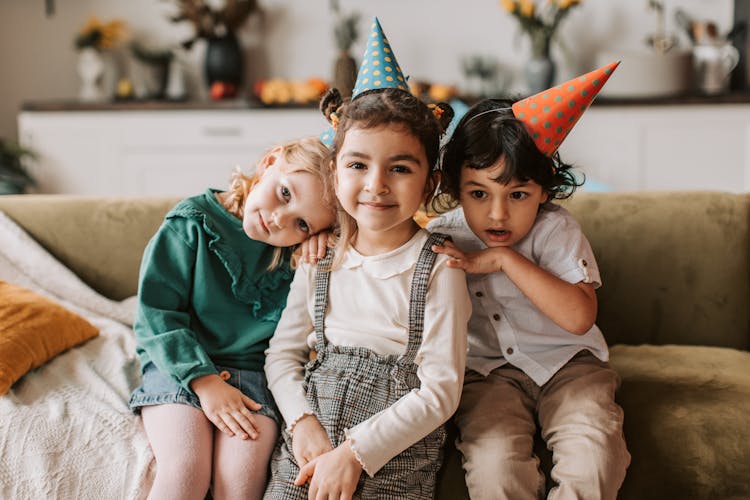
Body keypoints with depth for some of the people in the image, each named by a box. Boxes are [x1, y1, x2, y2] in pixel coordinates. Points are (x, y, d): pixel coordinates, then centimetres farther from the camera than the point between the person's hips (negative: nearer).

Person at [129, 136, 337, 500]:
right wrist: (204, 381, -17)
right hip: (179, 366, -1)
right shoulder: (193, 222, -8)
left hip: (254, 371, 1)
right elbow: (156, 313, -8)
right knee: (186, 471, -25)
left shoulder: (302, 252, -2)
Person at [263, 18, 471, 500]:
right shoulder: (320, 260, 4)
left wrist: (355, 453, -16)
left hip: (395, 460, -3)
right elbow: (283, 352, 9)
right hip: (310, 445, 3)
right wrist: (303, 422, -8)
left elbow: (440, 390, -12)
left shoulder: (437, 269, -9)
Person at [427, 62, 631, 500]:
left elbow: (579, 316, -24)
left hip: (566, 363, -1)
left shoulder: (555, 229, -12)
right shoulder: (443, 235, -4)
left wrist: (505, 259, -26)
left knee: (592, 462, -27)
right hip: (488, 371, 1)